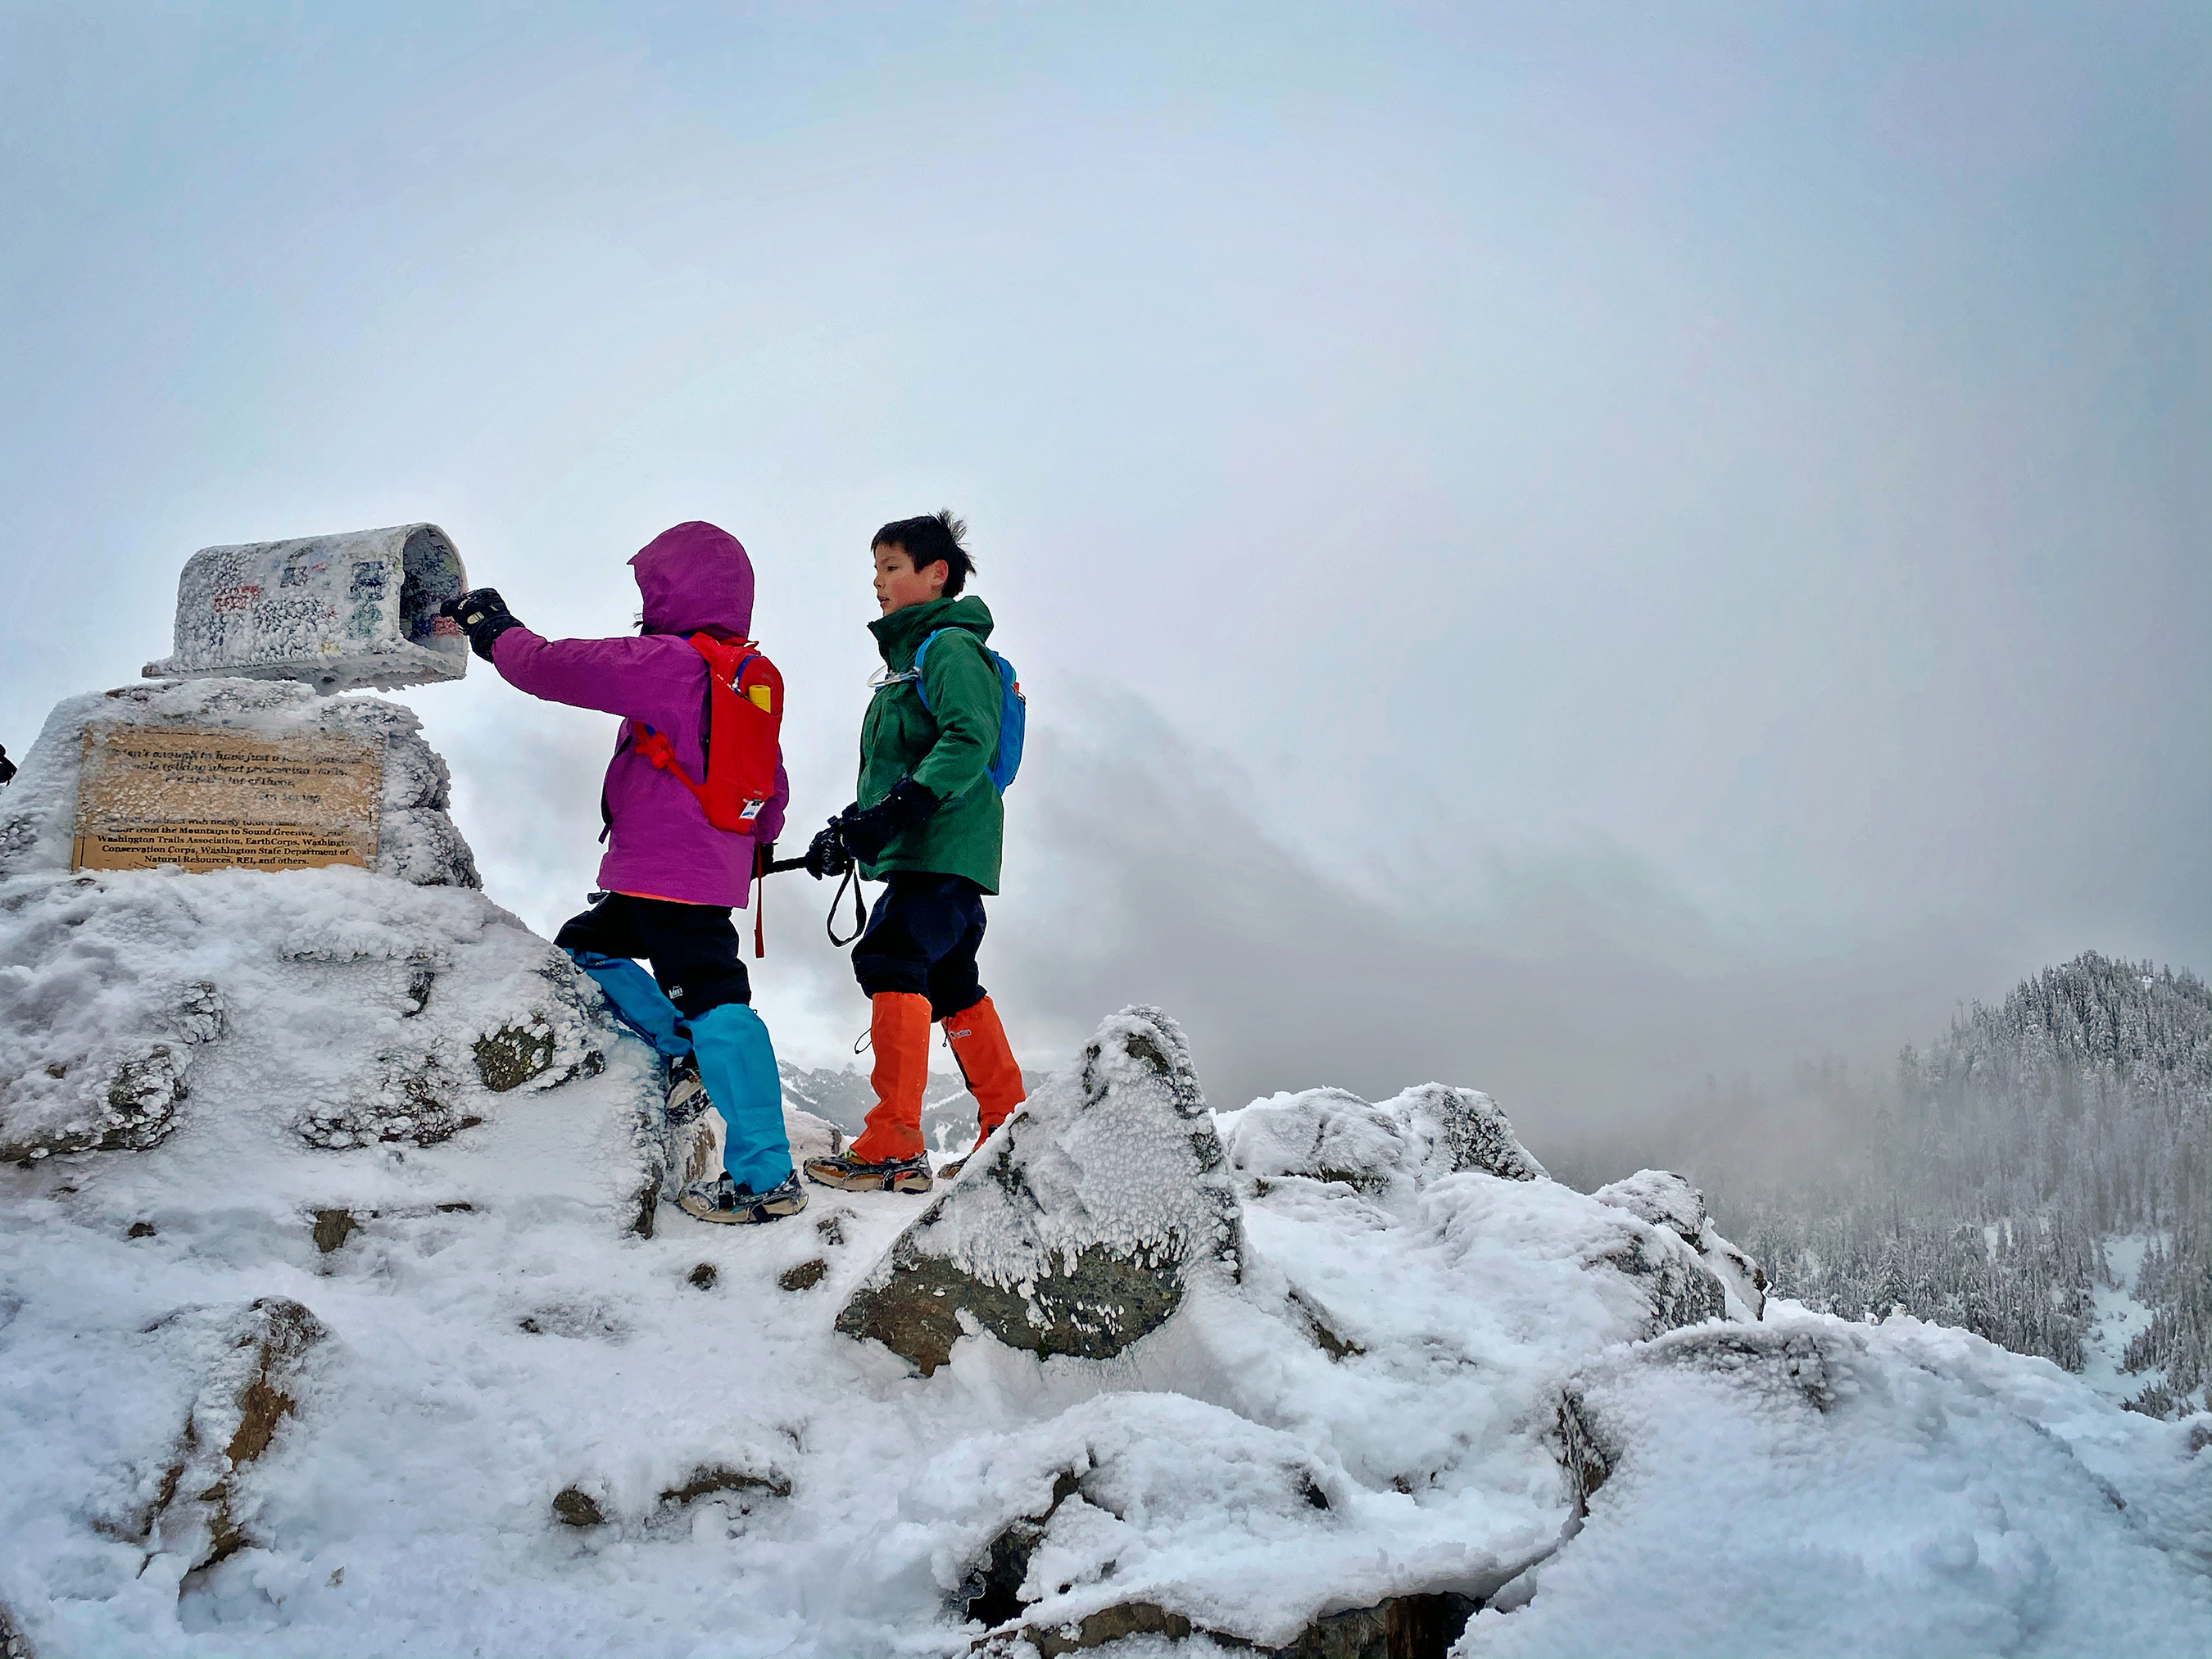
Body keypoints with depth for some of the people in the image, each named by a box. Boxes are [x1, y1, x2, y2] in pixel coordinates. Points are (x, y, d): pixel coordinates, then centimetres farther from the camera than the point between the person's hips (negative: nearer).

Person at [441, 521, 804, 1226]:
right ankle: (683, 1055, 13)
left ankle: (766, 1178, -15)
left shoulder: (668, 662, -12)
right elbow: (773, 787, 21)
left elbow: (556, 669, -9)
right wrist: (752, 847, 32)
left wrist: (496, 633, 8)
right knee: (581, 947, 22)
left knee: (713, 1003, -12)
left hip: (672, 874, -10)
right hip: (716, 870, 10)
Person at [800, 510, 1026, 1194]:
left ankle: (894, 1147, -23)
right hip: (921, 854, 10)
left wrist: (902, 806, -29)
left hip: (946, 848, -10)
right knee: (951, 986, 12)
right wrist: (848, 833, 20)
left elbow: (969, 741, -21)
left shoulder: (953, 646, -6)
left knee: (890, 962, -19)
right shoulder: (908, 658, 24)